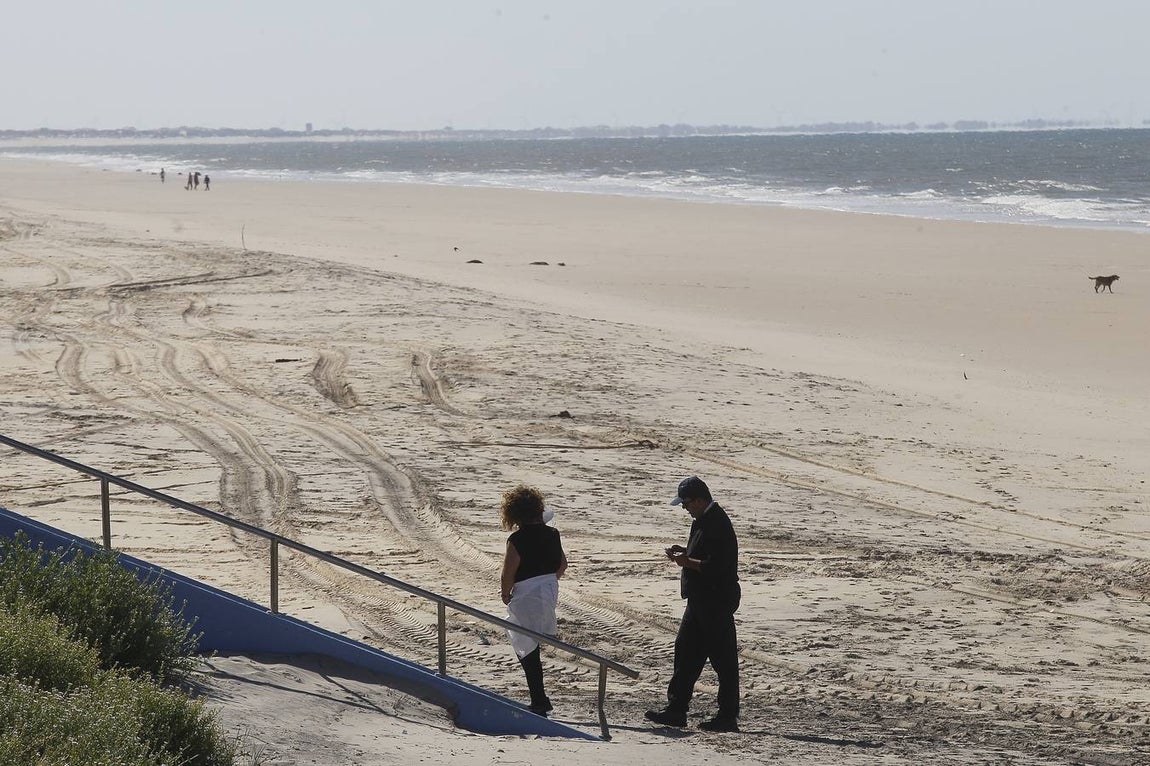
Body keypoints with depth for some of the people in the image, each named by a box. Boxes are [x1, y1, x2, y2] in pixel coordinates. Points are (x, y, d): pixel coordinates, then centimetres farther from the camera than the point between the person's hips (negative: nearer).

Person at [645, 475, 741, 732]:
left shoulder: (718, 524, -20)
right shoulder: (703, 520, 13)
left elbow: (717, 566, -26)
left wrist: (687, 562, -17)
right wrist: (685, 552, 9)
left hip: (717, 601, -11)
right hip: (701, 599, 11)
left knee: (723, 658, -3)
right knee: (685, 650, 13)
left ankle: (728, 717, 4)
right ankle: (676, 710, 18)